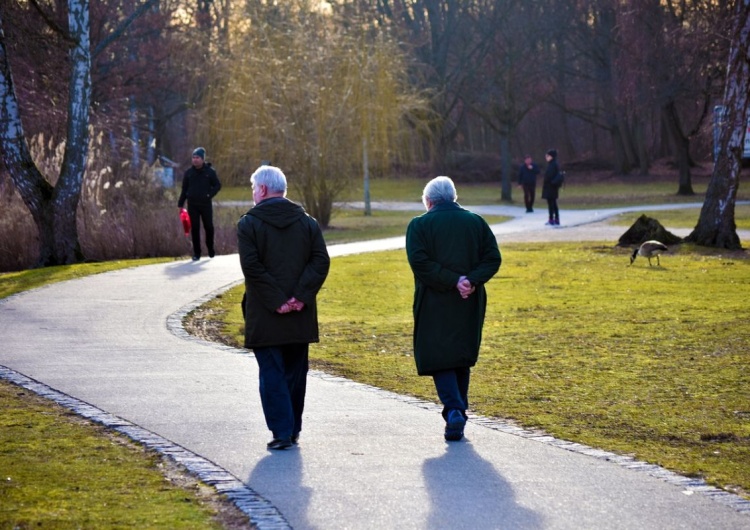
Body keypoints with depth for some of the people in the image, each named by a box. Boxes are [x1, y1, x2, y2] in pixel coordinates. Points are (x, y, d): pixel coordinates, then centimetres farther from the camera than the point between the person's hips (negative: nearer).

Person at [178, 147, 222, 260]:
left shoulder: (210, 171, -2)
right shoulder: (189, 172, 4)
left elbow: (217, 185, 4)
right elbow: (184, 189, 8)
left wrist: (210, 195, -10)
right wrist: (180, 204, 6)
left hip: (206, 204, -1)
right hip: (192, 204, 1)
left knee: (209, 227, 5)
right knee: (194, 229, 1)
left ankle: (210, 249, 25)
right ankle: (196, 253, 6)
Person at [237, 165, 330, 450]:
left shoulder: (249, 224, -5)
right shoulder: (307, 222, 6)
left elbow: (251, 266, -15)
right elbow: (321, 261, -3)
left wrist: (275, 300, -13)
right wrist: (301, 296, -8)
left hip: (264, 317, -4)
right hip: (300, 318, 4)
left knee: (272, 374, 0)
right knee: (295, 373, 14)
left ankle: (282, 432, -7)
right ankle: (293, 429, 19)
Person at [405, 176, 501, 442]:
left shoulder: (419, 225, -3)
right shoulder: (476, 222, 7)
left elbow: (419, 261, -16)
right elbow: (493, 258, -1)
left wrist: (453, 281, -15)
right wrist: (471, 281, -10)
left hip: (434, 304, -3)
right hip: (470, 305, 4)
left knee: (439, 358, 1)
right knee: (463, 359, 16)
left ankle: (454, 410, -17)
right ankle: (459, 412, 21)